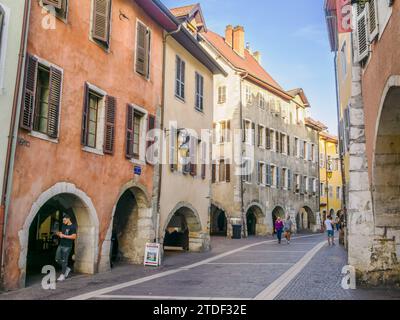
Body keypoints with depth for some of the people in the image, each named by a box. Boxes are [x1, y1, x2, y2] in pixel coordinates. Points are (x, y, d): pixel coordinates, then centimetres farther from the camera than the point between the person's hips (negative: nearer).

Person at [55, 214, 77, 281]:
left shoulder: (73, 227, -11)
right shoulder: (63, 225, 12)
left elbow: (74, 236, -18)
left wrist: (64, 236, -18)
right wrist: (59, 234, 0)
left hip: (67, 246, -8)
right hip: (61, 245, 8)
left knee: (64, 261, -3)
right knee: (57, 259, 9)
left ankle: (62, 275, 8)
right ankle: (67, 269, 27)